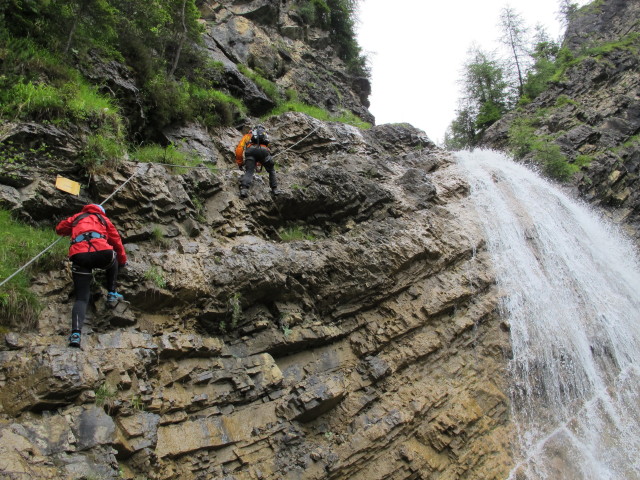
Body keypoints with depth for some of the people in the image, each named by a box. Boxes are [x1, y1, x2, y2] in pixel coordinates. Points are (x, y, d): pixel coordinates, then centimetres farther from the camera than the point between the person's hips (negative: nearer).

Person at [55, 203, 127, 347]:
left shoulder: (76, 217, 33)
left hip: (79, 256, 1)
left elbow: (59, 229, 42)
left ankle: (76, 333, -16)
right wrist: (123, 260, 48)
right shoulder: (104, 219, 31)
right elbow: (116, 240, 35)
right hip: (102, 253, -1)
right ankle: (112, 294, 30)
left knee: (81, 298, 4)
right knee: (113, 259, 36)